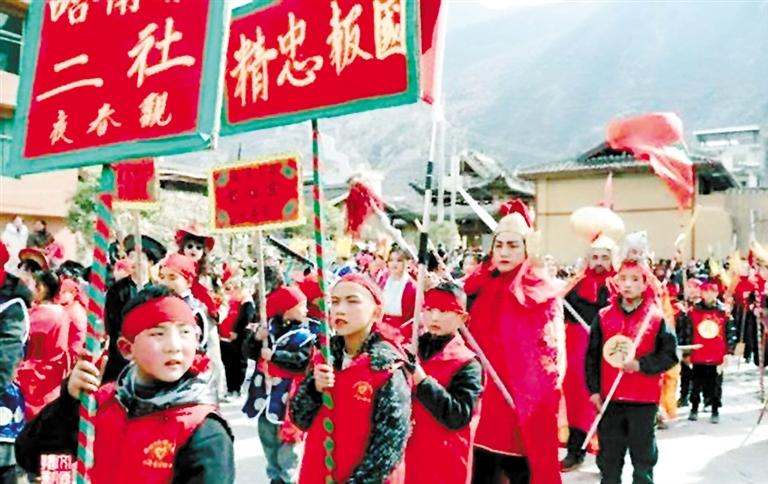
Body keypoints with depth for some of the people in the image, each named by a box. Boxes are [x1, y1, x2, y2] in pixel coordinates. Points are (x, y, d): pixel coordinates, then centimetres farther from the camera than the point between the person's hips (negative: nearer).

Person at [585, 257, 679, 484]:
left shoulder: (657, 318, -4)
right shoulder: (604, 316, 1)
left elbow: (670, 355, -4)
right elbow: (592, 355, 4)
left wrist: (640, 364, -17)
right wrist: (594, 389, 0)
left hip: (644, 399, -2)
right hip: (609, 398, 2)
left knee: (643, 453, 10)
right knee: (609, 454, 12)